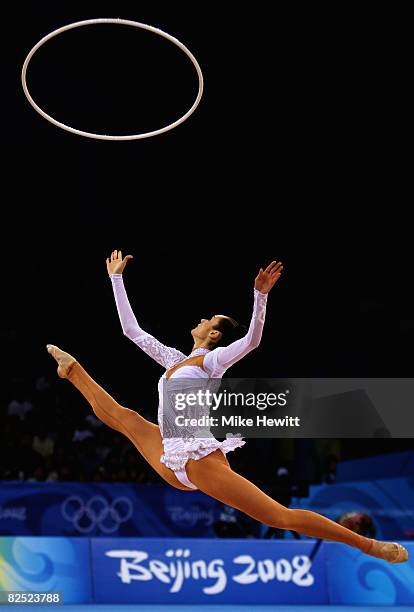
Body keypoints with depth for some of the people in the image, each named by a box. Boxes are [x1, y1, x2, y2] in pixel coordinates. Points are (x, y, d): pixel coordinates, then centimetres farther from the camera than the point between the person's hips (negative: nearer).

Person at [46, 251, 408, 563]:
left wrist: (261, 295, -32)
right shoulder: (175, 359, 21)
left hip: (201, 460, -7)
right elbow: (132, 330, 27)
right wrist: (116, 278, 31)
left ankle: (369, 545, -6)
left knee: (282, 517, -12)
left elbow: (252, 339, -18)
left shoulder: (213, 359, 1)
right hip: (174, 465, 7)